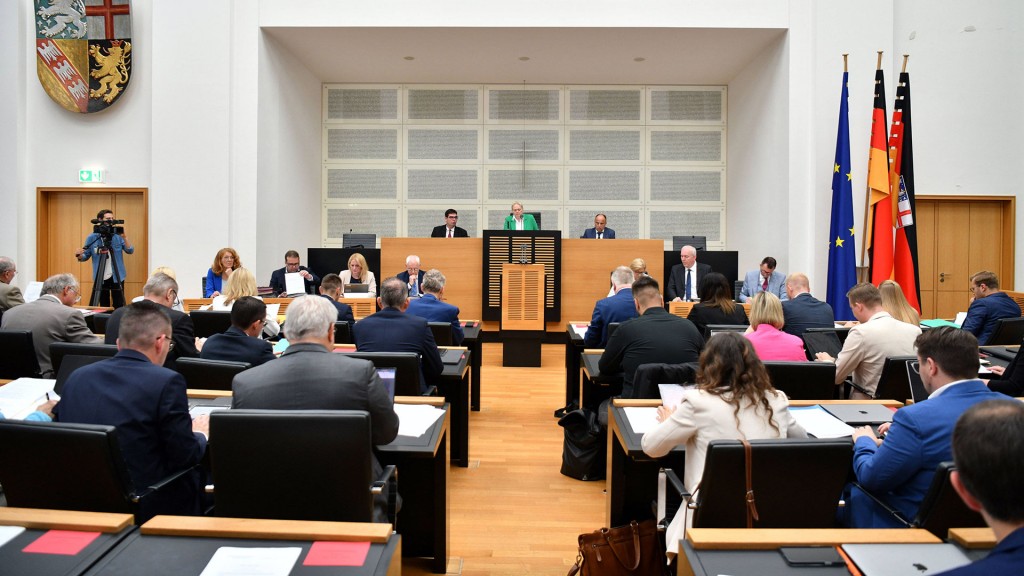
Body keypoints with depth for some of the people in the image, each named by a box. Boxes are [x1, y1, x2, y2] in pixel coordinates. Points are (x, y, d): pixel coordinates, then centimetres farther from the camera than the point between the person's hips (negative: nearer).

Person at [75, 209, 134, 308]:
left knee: (119, 307, 0)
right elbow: (86, 256, 3)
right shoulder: (92, 237, 0)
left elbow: (130, 251, -8)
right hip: (100, 278, 1)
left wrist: (124, 237, -21)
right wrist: (79, 256, -19)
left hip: (116, 277, -1)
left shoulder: (118, 236, 0)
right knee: (103, 307, 10)